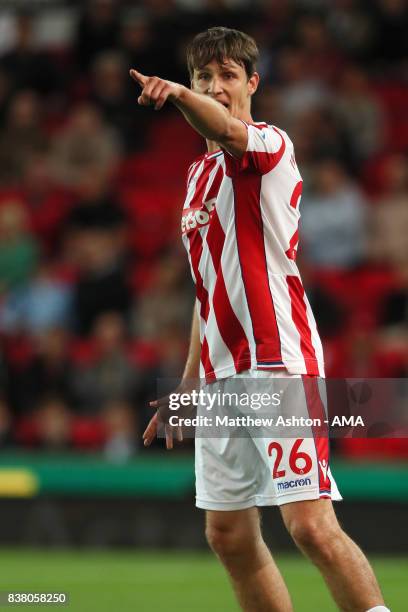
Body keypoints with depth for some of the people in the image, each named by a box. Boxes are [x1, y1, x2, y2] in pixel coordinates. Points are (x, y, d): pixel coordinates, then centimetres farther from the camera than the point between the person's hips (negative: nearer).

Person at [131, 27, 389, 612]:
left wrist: (178, 95, -52)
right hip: (221, 377, 8)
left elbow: (228, 131, -31)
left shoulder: (271, 144, -5)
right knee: (229, 536, 6)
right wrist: (187, 386, 23)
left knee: (312, 526, -17)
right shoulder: (199, 174, 20)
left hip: (280, 367, -8)